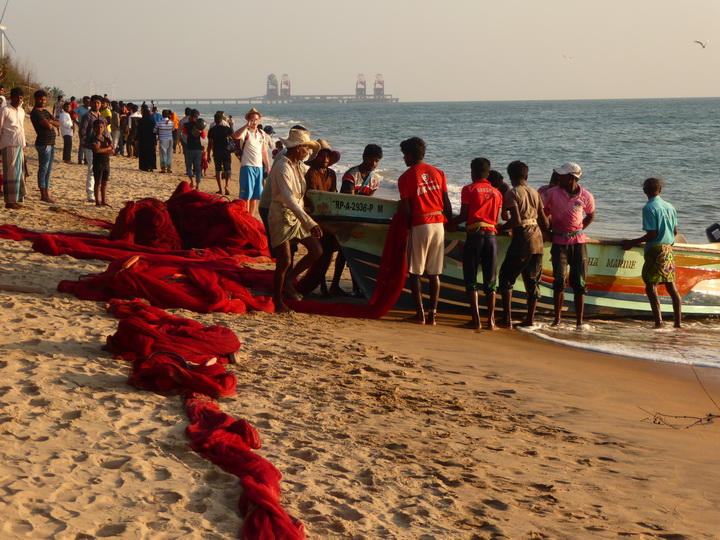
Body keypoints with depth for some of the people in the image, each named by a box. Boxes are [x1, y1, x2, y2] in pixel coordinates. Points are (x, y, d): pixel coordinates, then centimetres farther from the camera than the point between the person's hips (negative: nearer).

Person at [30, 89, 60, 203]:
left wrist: (50, 121, -6)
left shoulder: (45, 112, 20)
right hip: (43, 143, -10)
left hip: (51, 143, 10)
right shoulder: (35, 112, -10)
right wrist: (51, 124, 1)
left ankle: (47, 195, 15)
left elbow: (58, 123, 12)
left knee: (48, 170, 11)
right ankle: (43, 195, -4)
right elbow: (48, 125, -21)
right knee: (43, 169, -6)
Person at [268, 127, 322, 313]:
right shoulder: (282, 167, -21)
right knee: (284, 261, -7)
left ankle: (288, 281, 14)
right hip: (282, 216, -9)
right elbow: (289, 199, -29)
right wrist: (310, 222, -34)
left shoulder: (296, 165, 10)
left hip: (296, 216, 9)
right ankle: (278, 303, 6)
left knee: (316, 250, 2)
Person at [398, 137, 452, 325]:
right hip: (439, 225, 4)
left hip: (419, 225, -4)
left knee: (415, 273, 3)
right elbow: (447, 203, 8)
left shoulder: (405, 177, -4)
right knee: (434, 273, 7)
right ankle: (432, 314, 5)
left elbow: (406, 209, -7)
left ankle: (419, 315, 0)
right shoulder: (438, 173, 9)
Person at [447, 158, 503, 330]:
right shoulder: (496, 193, 13)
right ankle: (491, 320, 2)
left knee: (471, 278, 1)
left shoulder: (469, 189, 1)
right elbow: (497, 219, 10)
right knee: (490, 280, 7)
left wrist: (451, 223, 12)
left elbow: (464, 215, -5)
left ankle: (475, 319, -7)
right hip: (491, 236, 3)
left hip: (474, 235, -3)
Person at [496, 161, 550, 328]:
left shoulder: (512, 194, -6)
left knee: (506, 277, 2)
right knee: (533, 280, 12)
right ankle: (530, 318, 11)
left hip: (521, 240, -6)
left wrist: (499, 229, -5)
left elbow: (516, 220, -17)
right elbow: (544, 221, 15)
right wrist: (544, 228, 36)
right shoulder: (535, 193, 14)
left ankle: (507, 319, -6)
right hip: (537, 241, 6)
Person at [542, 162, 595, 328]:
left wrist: (578, 230, 6)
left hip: (578, 241, 1)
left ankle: (579, 321, 6)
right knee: (559, 281, -7)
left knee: (579, 283, 1)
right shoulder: (552, 193, -6)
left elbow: (590, 216, 15)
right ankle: (557, 319, 2)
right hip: (559, 241, -1)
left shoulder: (586, 196, -2)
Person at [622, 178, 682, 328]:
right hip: (669, 250, 7)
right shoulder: (670, 207, 11)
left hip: (655, 250, -7)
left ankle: (658, 322, -16)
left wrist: (633, 243, -8)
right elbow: (675, 231, 17)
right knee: (671, 287, 12)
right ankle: (678, 321, 14)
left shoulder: (649, 208, -11)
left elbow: (653, 234, -15)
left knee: (651, 287, -7)